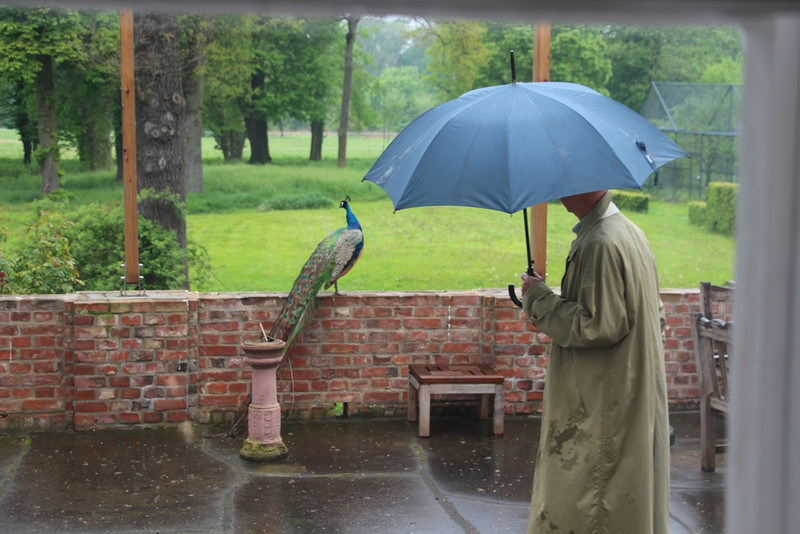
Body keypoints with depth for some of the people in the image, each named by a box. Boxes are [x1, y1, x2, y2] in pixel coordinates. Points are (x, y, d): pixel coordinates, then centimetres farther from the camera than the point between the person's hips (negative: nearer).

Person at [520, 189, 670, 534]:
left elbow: (596, 326, -23)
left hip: (602, 405, -10)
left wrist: (539, 299, -13)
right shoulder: (632, 234, 10)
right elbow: (655, 315, 18)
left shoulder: (598, 246, -21)